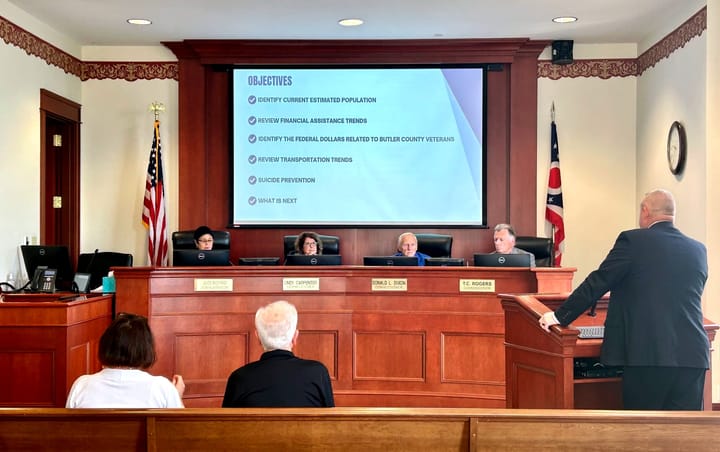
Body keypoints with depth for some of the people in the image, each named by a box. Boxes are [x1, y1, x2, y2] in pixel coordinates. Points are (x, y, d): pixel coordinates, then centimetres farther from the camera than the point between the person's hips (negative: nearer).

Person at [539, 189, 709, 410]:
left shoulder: (633, 241, -4)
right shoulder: (698, 250, 11)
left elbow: (596, 283, -5)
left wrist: (559, 316, 3)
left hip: (646, 354, -4)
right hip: (692, 356, 4)